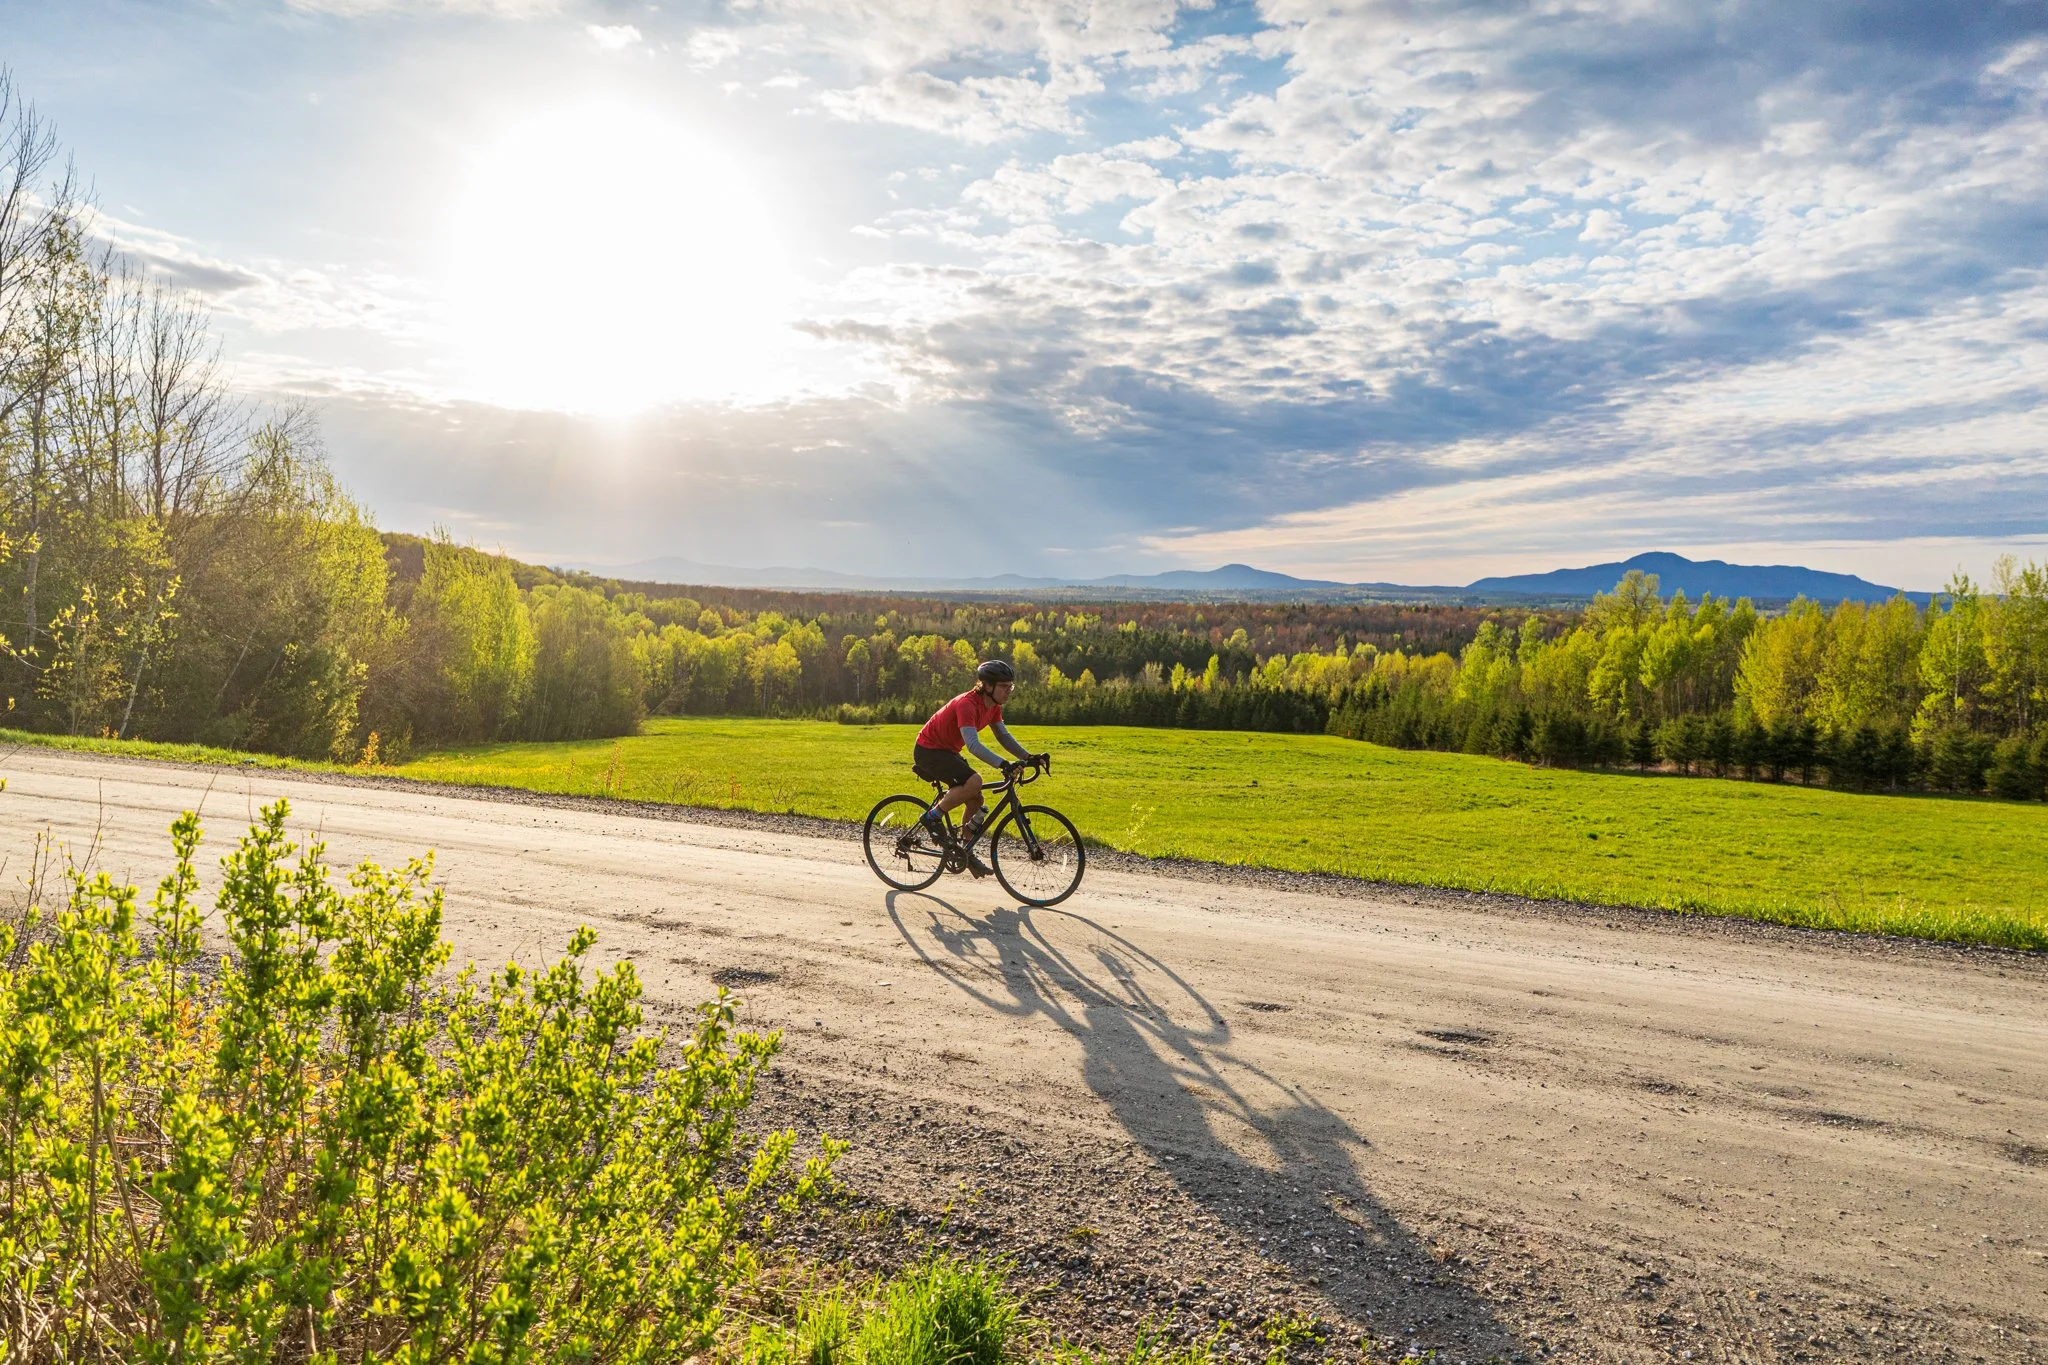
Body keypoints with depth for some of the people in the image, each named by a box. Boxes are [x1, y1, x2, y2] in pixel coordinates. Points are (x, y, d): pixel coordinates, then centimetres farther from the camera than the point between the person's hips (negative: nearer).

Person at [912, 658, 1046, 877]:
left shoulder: (993, 707, -1)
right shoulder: (967, 704, -29)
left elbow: (1004, 736, 2)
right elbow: (973, 744, -40)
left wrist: (1027, 756, -14)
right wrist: (1003, 764, -48)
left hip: (947, 752, 9)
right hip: (928, 750, -9)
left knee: (975, 800, 3)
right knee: (973, 782, -29)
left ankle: (966, 852, 17)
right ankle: (933, 816, -11)